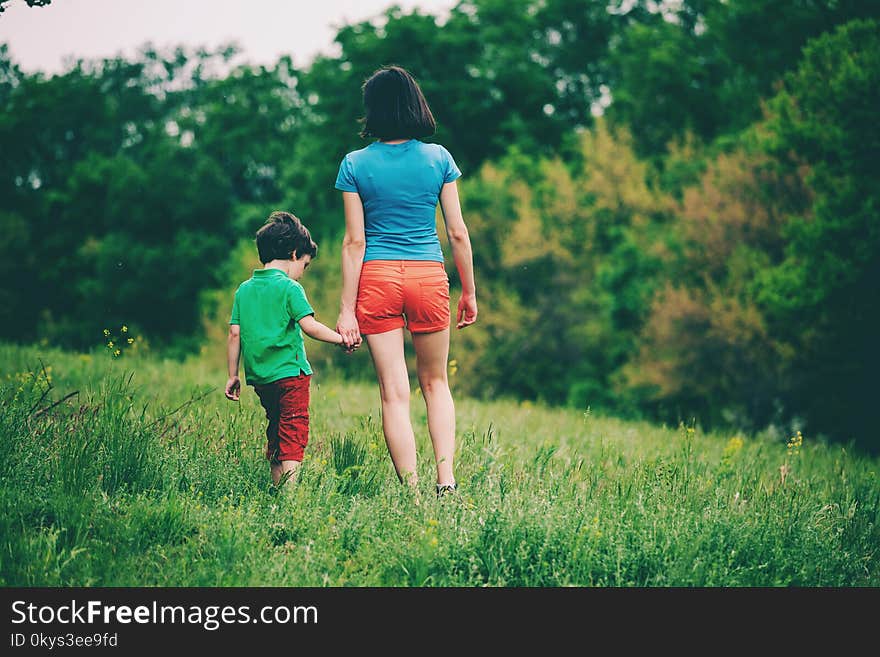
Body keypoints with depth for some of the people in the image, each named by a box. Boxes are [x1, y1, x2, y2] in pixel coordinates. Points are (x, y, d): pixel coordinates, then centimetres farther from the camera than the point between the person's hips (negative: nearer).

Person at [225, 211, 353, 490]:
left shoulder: (244, 289, 10)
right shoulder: (289, 288, -8)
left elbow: (234, 334, 9)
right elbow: (309, 325, -17)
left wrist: (233, 375, 13)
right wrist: (340, 338, -7)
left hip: (259, 377, 7)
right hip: (290, 373, -7)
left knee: (276, 430, 17)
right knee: (294, 429, -5)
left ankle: (277, 486, 19)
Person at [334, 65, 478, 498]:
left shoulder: (355, 165, -1)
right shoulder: (438, 158, 2)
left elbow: (355, 241, -4)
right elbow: (457, 232, 3)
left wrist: (346, 309, -2)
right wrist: (469, 292, 13)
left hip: (377, 279, -1)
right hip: (429, 276, 1)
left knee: (394, 393, 5)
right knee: (435, 383, 18)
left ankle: (412, 492, 3)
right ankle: (446, 479, 4)